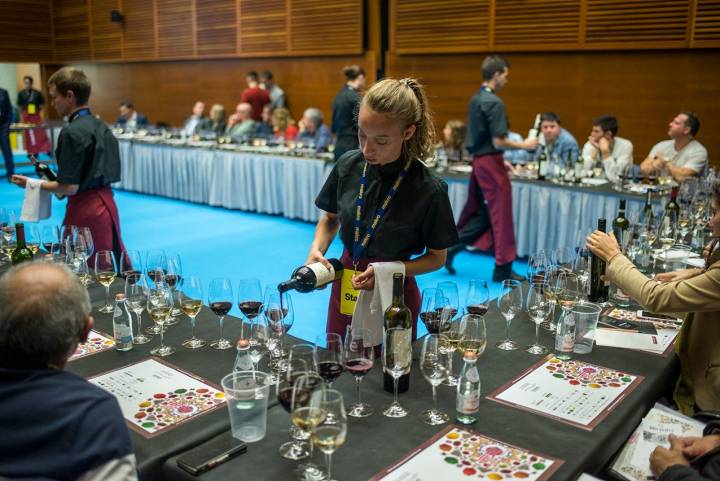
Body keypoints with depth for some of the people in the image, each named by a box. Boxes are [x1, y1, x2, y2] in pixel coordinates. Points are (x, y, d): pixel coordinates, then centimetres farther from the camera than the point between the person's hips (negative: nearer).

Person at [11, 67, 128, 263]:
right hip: (107, 203, 8)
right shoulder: (101, 126, 9)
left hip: (86, 211, -8)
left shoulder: (72, 132, -16)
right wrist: (55, 178, 18)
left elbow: (70, 187, -17)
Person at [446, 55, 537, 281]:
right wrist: (524, 145, -7)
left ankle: (450, 247, 15)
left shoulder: (475, 99, 11)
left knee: (482, 213, 18)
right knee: (501, 215, 0)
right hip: (490, 163, -9)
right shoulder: (494, 103, -17)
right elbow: (498, 142, -21)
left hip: (479, 161, 9)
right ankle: (503, 269, 8)